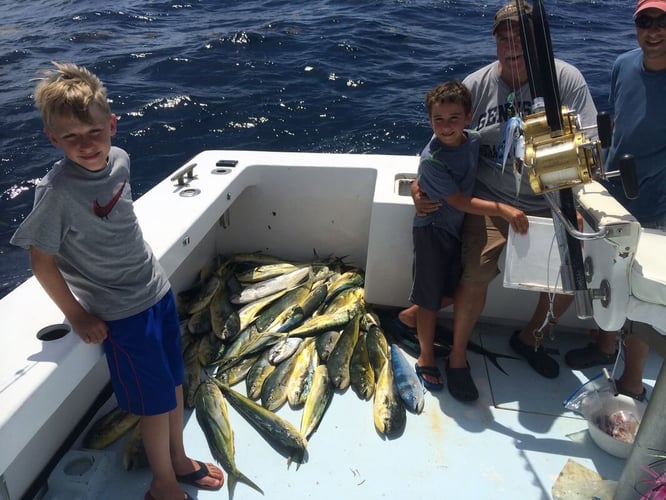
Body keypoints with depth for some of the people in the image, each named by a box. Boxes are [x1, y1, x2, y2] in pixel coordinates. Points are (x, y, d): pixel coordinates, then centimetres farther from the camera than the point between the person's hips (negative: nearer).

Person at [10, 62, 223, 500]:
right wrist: (77, 316, -8)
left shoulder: (120, 159, -4)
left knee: (175, 383, 19)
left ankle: (179, 460, 44)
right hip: (122, 313, -6)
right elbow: (42, 263, -14)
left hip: (159, 289, 6)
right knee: (157, 402, 7)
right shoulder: (57, 192, -22)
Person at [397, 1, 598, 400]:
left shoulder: (567, 79, -6)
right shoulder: (477, 85, -4)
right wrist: (420, 185, -14)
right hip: (490, 199, -2)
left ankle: (530, 337, 27)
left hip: (549, 202, 2)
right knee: (477, 275, -18)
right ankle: (458, 356, 8)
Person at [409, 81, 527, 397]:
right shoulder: (431, 159, -26)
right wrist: (503, 210, -33)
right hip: (432, 230, -6)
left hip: (460, 226, 6)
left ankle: (410, 316, 39)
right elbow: (460, 201, -26)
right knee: (429, 298, 4)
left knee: (448, 293, 16)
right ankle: (426, 358, 19)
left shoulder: (474, 140, -7)